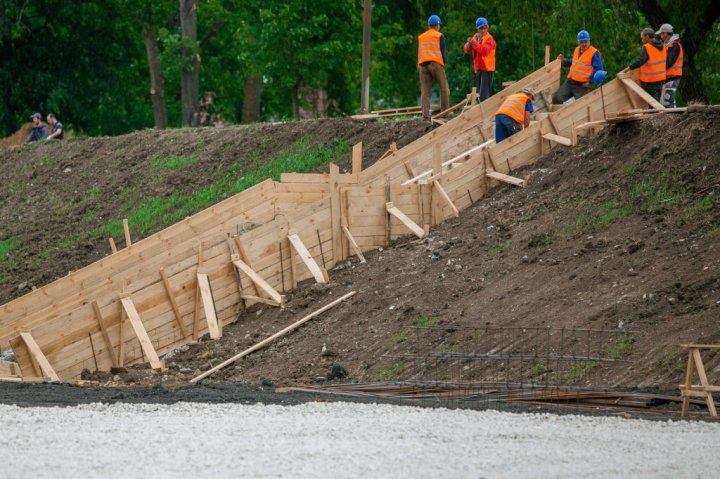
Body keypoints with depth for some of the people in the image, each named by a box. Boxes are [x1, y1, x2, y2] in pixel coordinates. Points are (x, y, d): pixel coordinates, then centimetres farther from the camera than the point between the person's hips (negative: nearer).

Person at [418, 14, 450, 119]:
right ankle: (445, 111, -6)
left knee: (425, 90, 0)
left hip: (422, 65, 4)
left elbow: (419, 53, 19)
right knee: (444, 88, 1)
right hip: (436, 63, -4)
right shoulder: (439, 36, 6)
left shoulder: (421, 37, 21)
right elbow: (442, 52, 1)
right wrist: (444, 61, 16)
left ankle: (425, 114, -10)